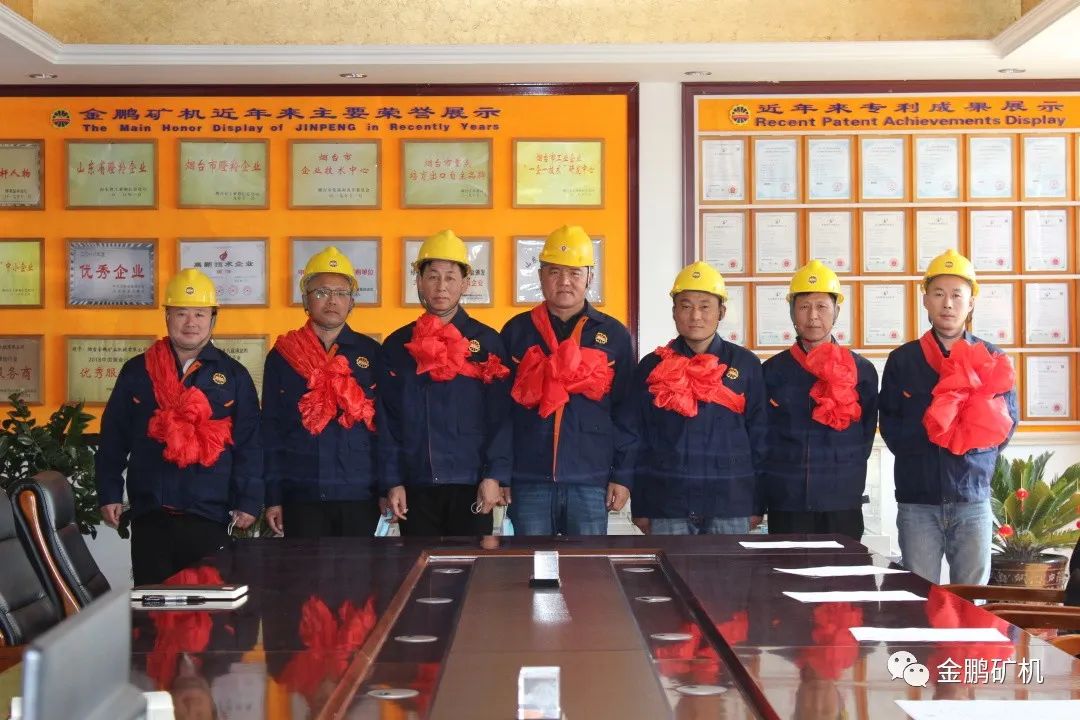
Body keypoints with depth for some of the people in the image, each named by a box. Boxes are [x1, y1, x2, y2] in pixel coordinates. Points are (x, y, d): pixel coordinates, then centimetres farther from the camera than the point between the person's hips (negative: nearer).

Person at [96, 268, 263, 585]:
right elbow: (113, 439, 10)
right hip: (149, 512, 2)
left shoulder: (234, 375, 4)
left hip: (209, 514, -1)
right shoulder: (136, 371, 8)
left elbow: (249, 445, 1)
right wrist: (109, 494, 4)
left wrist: (248, 501, -5)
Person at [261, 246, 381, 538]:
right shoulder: (282, 356, 8)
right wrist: (273, 497, 2)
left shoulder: (372, 353, 8)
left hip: (361, 496, 0)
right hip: (301, 498, 0)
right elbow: (271, 430, 8)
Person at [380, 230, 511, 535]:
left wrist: (494, 475, -10)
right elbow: (387, 420, 8)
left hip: (471, 487, -2)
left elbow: (501, 415, -3)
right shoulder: (396, 346, 9)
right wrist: (392, 482, 1)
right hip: (415, 487, 2)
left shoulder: (487, 342, 2)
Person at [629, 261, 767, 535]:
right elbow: (639, 439, 8)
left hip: (731, 503, 0)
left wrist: (757, 504, 4)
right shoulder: (652, 367, 7)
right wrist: (640, 507, 4)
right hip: (668, 502, 0)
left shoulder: (746, 364, 7)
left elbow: (758, 435, 7)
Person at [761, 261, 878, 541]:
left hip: (842, 504, 0)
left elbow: (866, 435, 9)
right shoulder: (772, 370, 5)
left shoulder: (861, 370, 5)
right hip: (785, 504, 0)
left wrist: (846, 479, 3)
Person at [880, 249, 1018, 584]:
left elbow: (1004, 428, 2)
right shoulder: (902, 360, 4)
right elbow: (892, 432, -2)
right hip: (917, 503, -1)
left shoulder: (991, 360, 6)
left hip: (973, 500, 1)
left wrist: (929, 429, -12)